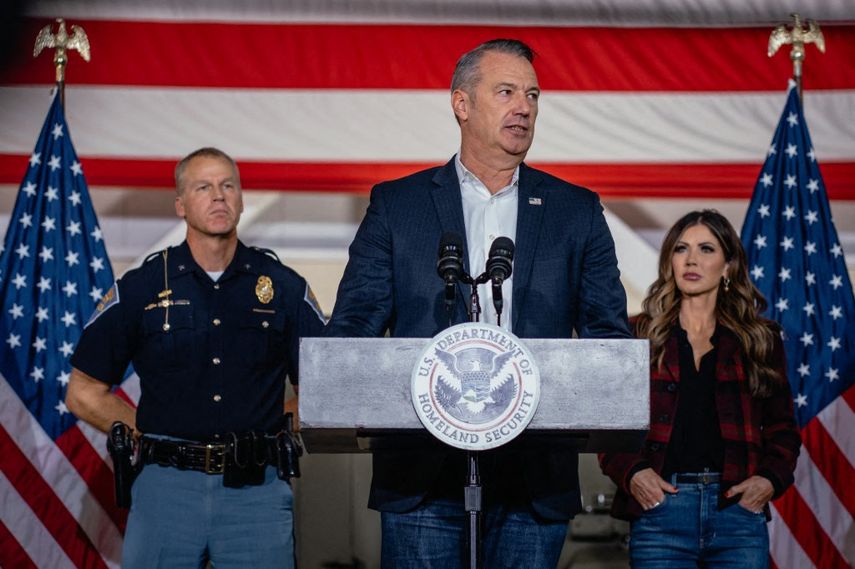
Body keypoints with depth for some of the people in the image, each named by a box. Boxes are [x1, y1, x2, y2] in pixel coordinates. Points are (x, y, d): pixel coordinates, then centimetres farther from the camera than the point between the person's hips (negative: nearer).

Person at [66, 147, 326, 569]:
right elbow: (84, 394, 9)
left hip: (257, 490, 0)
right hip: (166, 487, 0)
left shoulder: (284, 287, 7)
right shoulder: (140, 288, 5)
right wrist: (151, 437, 3)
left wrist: (260, 438, 3)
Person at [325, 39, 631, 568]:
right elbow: (353, 323, 5)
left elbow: (609, 331, 9)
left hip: (536, 470, 1)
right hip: (422, 469, -1)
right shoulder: (396, 205, 8)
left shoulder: (578, 212, 12)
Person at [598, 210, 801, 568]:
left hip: (739, 512, 1)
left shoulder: (761, 340, 14)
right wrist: (631, 473, -9)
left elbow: (782, 428, 16)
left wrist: (770, 479, -2)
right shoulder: (640, 336, 10)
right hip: (659, 510, -1)